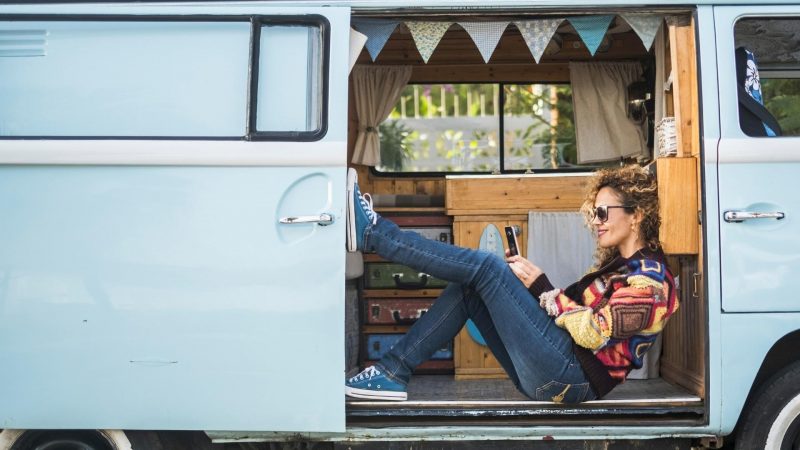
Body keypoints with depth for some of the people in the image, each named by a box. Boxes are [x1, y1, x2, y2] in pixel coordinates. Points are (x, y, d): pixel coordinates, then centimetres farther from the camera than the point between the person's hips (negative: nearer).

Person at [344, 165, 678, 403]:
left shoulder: (648, 278, -9)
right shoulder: (618, 263, 21)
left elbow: (592, 332, -18)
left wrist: (542, 287, -11)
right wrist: (528, 282, 3)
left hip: (571, 377, -9)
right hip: (554, 373, 9)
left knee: (487, 266, -14)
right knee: (467, 288, 2)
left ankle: (371, 233, -9)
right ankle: (394, 372, -3)